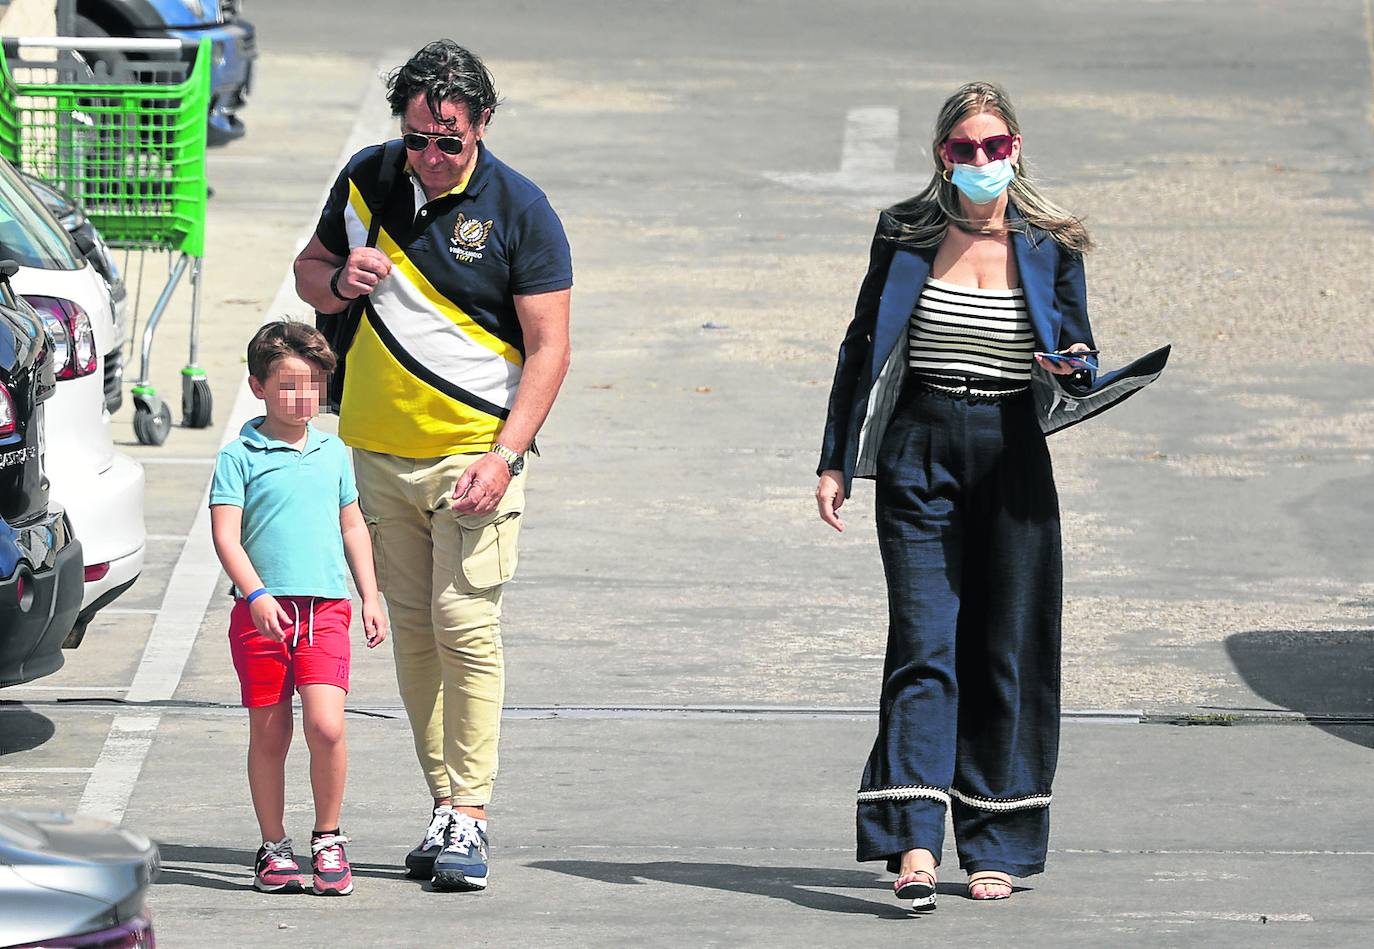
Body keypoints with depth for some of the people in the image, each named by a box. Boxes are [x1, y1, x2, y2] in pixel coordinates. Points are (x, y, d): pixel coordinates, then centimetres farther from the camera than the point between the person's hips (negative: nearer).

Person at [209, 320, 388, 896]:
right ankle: (274, 848, 16)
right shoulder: (240, 457, 0)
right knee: (269, 735, 4)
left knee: (325, 726, -13)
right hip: (263, 612, -2)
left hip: (325, 608, 2)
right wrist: (255, 594, -17)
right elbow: (225, 535, -6)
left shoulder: (333, 453, 13)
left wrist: (370, 598, 18)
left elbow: (353, 528, 22)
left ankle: (327, 841, 2)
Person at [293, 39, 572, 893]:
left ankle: (470, 817, -10)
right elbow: (309, 268, 19)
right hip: (379, 449, 5)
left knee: (466, 624, -12)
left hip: (474, 448, -5)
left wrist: (505, 456, -18)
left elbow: (549, 348, -8)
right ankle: (443, 801, 13)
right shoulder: (366, 182, 4)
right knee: (410, 627, 6)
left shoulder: (519, 210, -9)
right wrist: (339, 280, -6)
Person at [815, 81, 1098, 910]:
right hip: (920, 456, -1)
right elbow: (862, 350, 10)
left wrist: (1070, 371, -14)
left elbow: (1082, 361, 11)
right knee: (923, 646, -11)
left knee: (1008, 652, 3)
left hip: (1013, 460, 1)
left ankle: (996, 848, 12)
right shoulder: (906, 237, 5)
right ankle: (915, 846, -19)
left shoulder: (1050, 247, 5)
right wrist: (837, 460, 5)